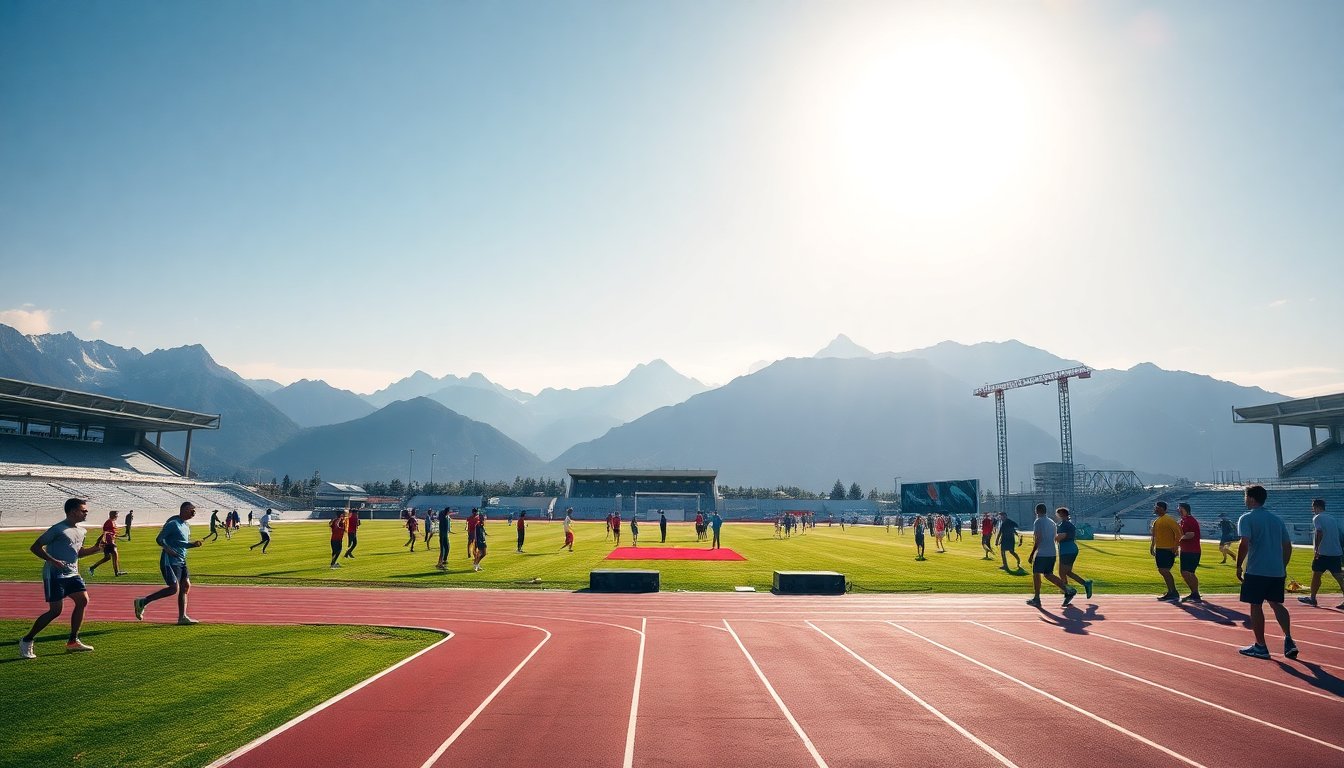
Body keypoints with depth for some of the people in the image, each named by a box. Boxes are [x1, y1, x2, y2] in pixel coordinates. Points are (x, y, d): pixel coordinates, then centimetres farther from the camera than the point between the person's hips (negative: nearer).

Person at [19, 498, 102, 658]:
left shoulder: (80, 531, 13)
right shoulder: (58, 529, -13)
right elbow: (35, 547, -12)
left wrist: (94, 549, 7)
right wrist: (53, 561, -24)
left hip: (72, 574, 8)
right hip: (55, 575, -8)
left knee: (83, 600, -3)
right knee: (55, 610, -7)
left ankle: (72, 641, 7)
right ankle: (26, 641, 12)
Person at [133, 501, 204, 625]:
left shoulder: (186, 526, 15)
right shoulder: (173, 523, -12)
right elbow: (159, 539, -15)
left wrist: (194, 544, 4)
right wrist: (169, 550, -27)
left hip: (181, 562, 9)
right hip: (170, 562, -9)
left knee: (186, 586, 3)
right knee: (174, 589, -12)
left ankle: (182, 617, 7)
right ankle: (142, 602, 3)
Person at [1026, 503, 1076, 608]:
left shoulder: (1038, 522, -9)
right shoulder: (1052, 522, 15)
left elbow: (1038, 540, -15)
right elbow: (1054, 538, 19)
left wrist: (1032, 554, -12)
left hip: (1042, 553, -8)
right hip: (1053, 553, 8)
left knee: (1036, 574, 2)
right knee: (1048, 575, 14)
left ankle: (1036, 599, 3)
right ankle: (1068, 590, 0)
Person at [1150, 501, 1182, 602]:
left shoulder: (1168, 520, -15)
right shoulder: (1157, 520, 14)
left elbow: (1178, 532, -22)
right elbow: (1154, 535, 22)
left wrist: (1176, 546, -21)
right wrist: (1152, 546, 20)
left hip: (1168, 550, -10)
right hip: (1159, 549, 10)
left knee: (1165, 571, -11)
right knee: (1162, 570, 12)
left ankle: (1174, 594, -5)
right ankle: (1170, 592, 21)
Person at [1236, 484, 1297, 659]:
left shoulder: (1247, 518, -8)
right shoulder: (1277, 519, 13)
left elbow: (1244, 544, -18)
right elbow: (1288, 546, 14)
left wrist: (1239, 566, -9)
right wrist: (1283, 567, 23)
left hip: (1256, 571, -6)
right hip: (1277, 571, 6)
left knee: (1256, 606, 3)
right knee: (1276, 604, 17)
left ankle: (1260, 647, 8)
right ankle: (1289, 640, 5)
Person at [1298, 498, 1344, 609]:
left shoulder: (1317, 518, -5)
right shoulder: (1333, 519, 16)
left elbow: (1319, 532, -19)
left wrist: (1316, 548, -20)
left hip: (1323, 553, -6)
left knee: (1316, 575, 8)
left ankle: (1312, 598, 19)